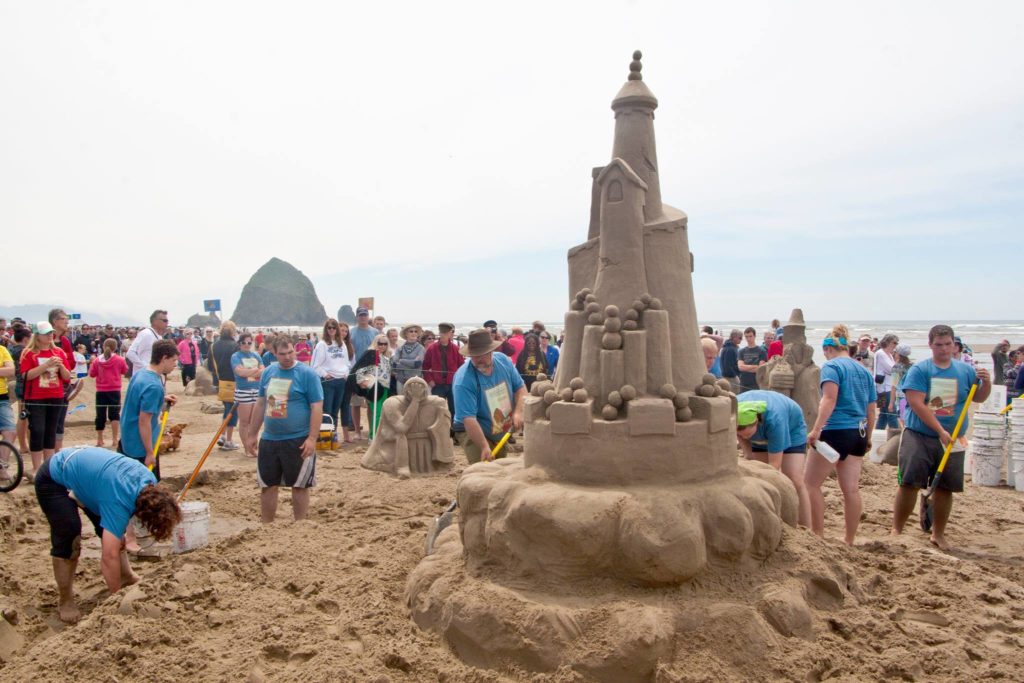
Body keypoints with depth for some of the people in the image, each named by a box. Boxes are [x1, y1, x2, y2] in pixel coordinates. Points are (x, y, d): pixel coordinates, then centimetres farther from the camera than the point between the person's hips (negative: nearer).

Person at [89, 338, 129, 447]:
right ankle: (114, 439, -7)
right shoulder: (120, 360, -5)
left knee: (100, 415, 10)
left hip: (101, 391, 2)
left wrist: (92, 364, 20)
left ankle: (99, 440, 18)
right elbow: (125, 371, 9)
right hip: (114, 390, -2)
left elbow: (91, 374, 6)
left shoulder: (97, 360, -3)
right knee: (114, 414, 2)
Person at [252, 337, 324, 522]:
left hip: (298, 440, -5)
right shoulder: (268, 372, 6)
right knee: (267, 485, 14)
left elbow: (317, 407, -13)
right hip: (269, 439, 5)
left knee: (299, 485, 6)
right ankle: (266, 526, 29)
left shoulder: (307, 374, -10)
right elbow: (261, 403, 15)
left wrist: (312, 438, -18)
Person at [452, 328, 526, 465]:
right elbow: (469, 419, -33)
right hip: (472, 432, -6)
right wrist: (484, 447, -37)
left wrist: (518, 412, -18)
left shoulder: (503, 360, -11)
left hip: (502, 433, 6)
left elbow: (520, 387, -1)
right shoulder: (463, 380, -30)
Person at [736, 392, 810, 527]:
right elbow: (740, 434, -6)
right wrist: (748, 455, -19)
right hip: (761, 435, 4)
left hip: (791, 428, -4)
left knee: (794, 482, -16)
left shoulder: (774, 420, -44)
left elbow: (774, 464, -37)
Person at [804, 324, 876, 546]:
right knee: (851, 488, 9)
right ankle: (849, 540, 16)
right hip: (858, 433, 7)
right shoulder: (864, 371, 16)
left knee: (811, 483, 4)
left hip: (835, 431, -7)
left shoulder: (831, 366, -6)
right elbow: (871, 410, 19)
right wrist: (867, 438, 28)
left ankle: (818, 535, 6)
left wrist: (816, 429, -24)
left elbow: (829, 398, -21)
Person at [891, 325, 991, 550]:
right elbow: (916, 403, -14)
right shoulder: (919, 370, -6)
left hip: (951, 441, 4)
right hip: (919, 437, -4)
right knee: (908, 483, -6)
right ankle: (896, 530, 6)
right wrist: (941, 431, -18)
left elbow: (978, 398, 16)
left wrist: (986, 383, -6)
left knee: (945, 488, 10)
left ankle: (938, 534, 26)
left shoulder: (965, 370, 6)